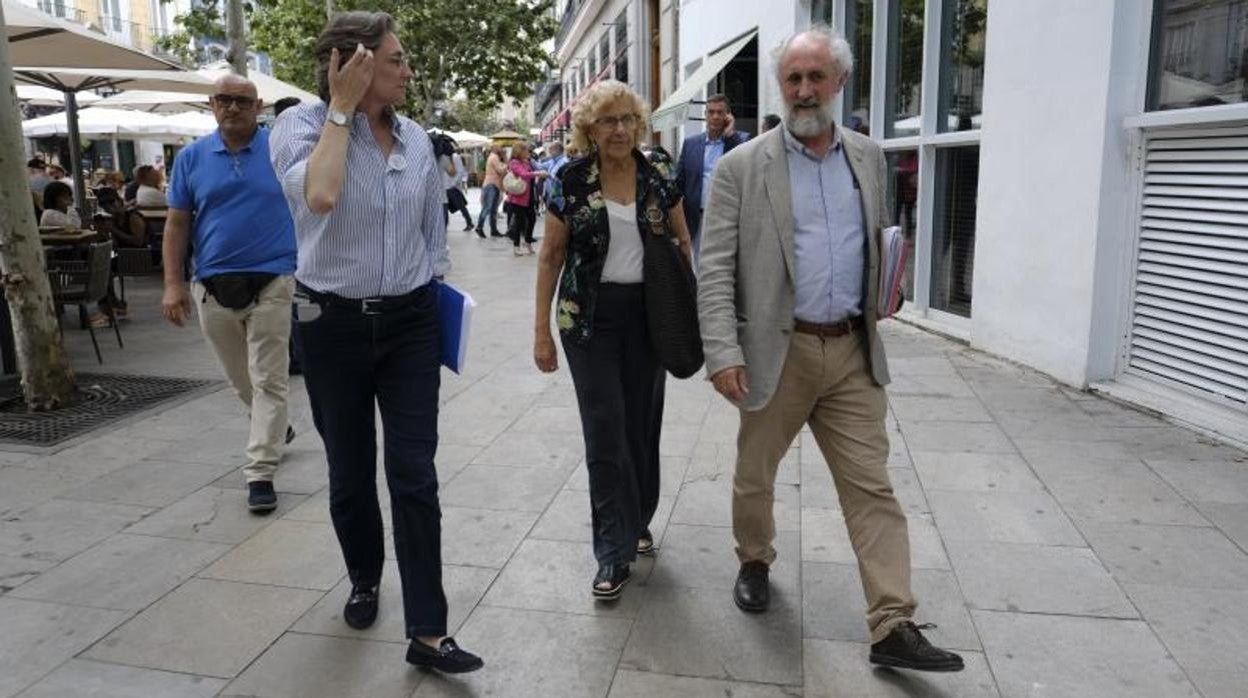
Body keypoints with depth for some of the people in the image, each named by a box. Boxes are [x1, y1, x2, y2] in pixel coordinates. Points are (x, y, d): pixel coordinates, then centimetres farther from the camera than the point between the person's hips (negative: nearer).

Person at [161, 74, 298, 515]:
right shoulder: (191, 157, 6)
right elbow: (177, 224, 6)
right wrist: (173, 285, -2)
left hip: (271, 281, -3)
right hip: (213, 285, 3)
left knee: (268, 380, -2)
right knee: (240, 378, 17)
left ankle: (260, 474, 4)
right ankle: (275, 429, 43)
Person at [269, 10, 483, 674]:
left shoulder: (416, 139, 4)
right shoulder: (301, 124, -9)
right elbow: (320, 197, -31)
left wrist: (434, 298, 15)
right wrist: (341, 107, -20)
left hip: (410, 322, 2)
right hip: (334, 324, -2)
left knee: (414, 476, -1)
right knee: (350, 472, 13)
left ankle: (427, 633, 6)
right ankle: (364, 580, 40)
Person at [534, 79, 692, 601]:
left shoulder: (659, 180, 1)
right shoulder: (572, 181, -4)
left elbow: (683, 243, 12)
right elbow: (551, 256, 0)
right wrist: (542, 330, -3)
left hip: (646, 314, 2)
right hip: (590, 317, -2)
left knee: (642, 423, 9)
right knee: (605, 430, -5)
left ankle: (637, 519, 31)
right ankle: (615, 552, 4)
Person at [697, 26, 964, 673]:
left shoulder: (869, 158, 8)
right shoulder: (742, 166, -5)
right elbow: (715, 267, -9)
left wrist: (880, 300, 4)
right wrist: (723, 351, -17)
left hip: (853, 353, 3)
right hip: (777, 352, -2)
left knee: (872, 487, 2)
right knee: (754, 475, 14)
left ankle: (894, 627, 8)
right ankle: (755, 562, 41)